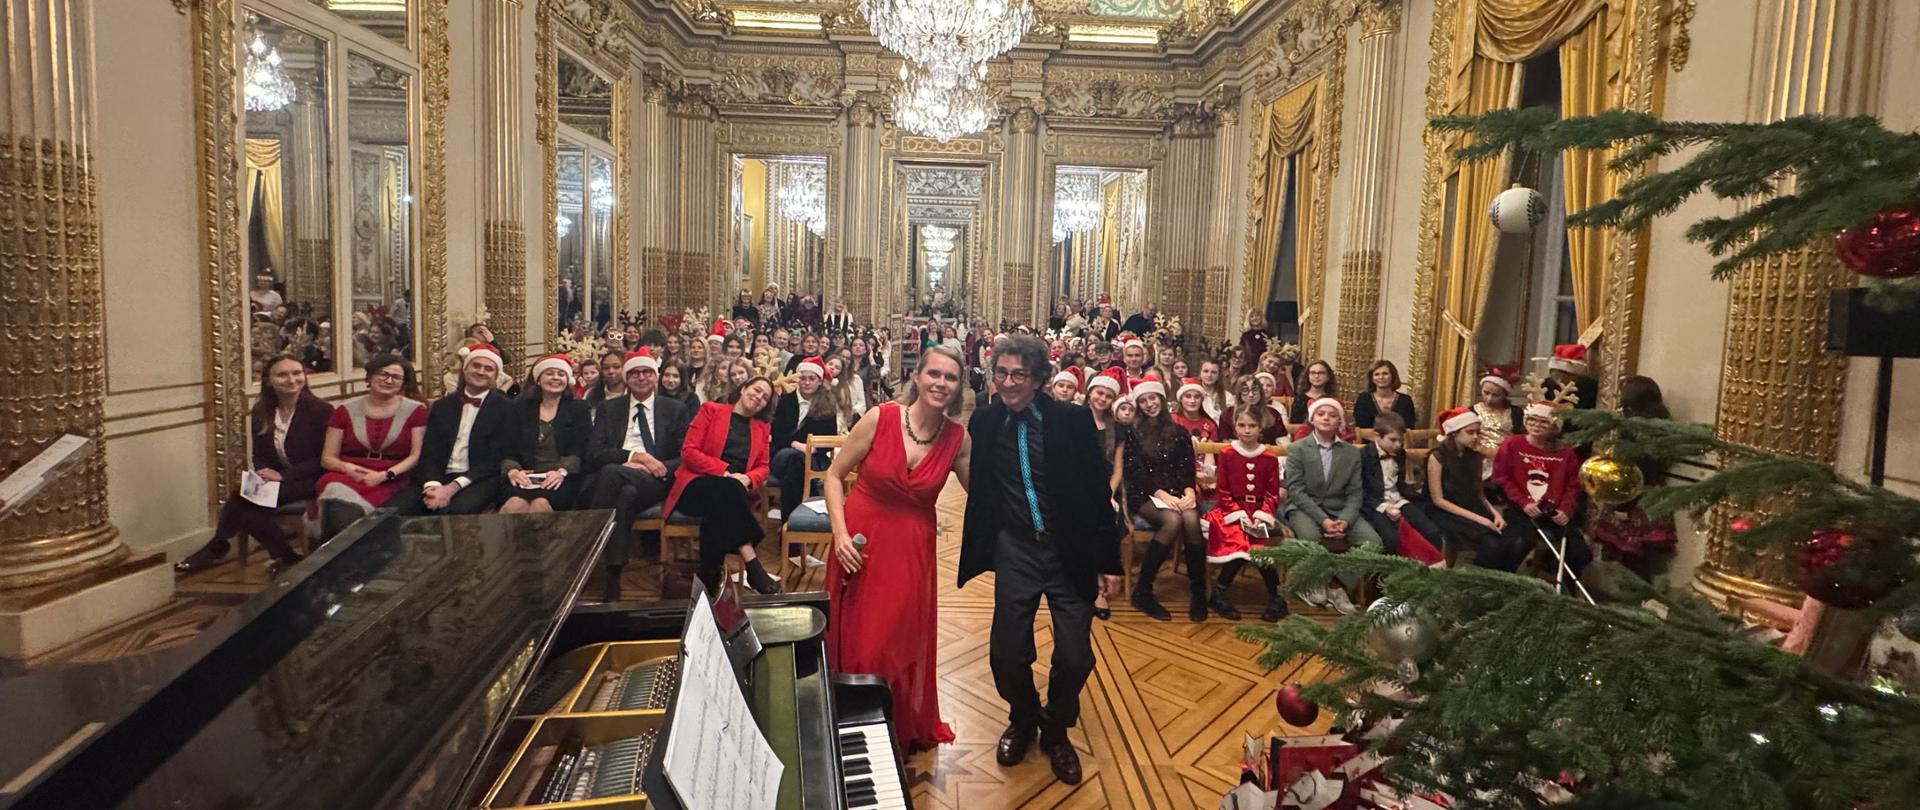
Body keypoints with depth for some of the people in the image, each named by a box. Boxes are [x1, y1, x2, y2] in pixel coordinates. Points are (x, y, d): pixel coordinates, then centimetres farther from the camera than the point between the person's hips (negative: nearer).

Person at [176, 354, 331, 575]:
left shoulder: (320, 410, -9)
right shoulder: (261, 412, 9)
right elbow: (259, 455, 15)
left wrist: (283, 475, -18)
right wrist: (265, 473, -8)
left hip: (309, 482, -6)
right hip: (275, 479, 6)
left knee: (242, 500, -24)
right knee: (244, 501, -25)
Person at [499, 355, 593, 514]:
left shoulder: (580, 409, 16)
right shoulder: (521, 408, 22)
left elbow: (580, 450, 3)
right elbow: (508, 449, 13)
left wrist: (562, 471, -17)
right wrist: (512, 470, -10)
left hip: (562, 479, -1)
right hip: (526, 477, 2)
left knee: (541, 503, -36)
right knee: (515, 503, -35)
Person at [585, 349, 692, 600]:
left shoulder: (676, 409, 18)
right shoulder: (609, 408, 21)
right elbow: (593, 454, 7)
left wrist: (653, 467, -10)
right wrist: (635, 455, -9)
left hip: (655, 482, -1)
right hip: (615, 481, 2)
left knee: (611, 472, -34)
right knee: (626, 495, -37)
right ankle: (613, 577, -40)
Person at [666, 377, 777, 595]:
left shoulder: (762, 427, 21)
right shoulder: (711, 410, 7)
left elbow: (762, 467, 15)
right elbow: (688, 452, -3)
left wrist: (747, 478, -11)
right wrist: (724, 471, -16)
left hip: (735, 491, 3)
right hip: (698, 485, -3)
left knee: (721, 505, -36)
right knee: (726, 490, -38)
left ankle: (711, 575, -31)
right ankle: (753, 566, -41)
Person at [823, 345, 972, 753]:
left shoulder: (958, 438, -7)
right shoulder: (880, 418, -13)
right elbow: (834, 475, -6)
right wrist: (840, 533, -14)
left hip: (914, 549, 1)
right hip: (862, 540, -1)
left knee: (904, 641, 11)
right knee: (856, 640, 10)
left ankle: (905, 728, 36)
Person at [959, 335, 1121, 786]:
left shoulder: (1073, 422, -8)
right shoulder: (984, 422, -2)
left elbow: (1098, 492, -5)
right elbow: (975, 483, 9)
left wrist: (1109, 560, -4)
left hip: (1071, 552, -1)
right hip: (1015, 551, 1)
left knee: (1075, 656, 1)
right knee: (1007, 653, 1)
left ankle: (1056, 730, 32)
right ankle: (1022, 720, 34)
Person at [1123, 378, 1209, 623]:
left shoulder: (1179, 433, 15)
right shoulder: (1133, 433, 6)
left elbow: (1188, 468, 8)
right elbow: (1135, 472, -4)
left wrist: (1189, 492, -14)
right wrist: (1162, 494, -16)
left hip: (1177, 493, 3)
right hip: (1145, 495, -2)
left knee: (1191, 520, -31)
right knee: (1172, 521, -33)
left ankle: (1198, 591, -22)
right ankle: (1143, 590, -25)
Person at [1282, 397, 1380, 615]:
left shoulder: (1352, 452, 9)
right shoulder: (1297, 449, 0)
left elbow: (1354, 494, 4)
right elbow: (1296, 491, -9)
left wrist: (1345, 521, -17)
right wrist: (1323, 520, -21)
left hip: (1339, 511, 3)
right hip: (1304, 509, -3)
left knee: (1372, 541, -22)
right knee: (1310, 536, -36)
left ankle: (1337, 585, -2)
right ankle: (1312, 581, -5)